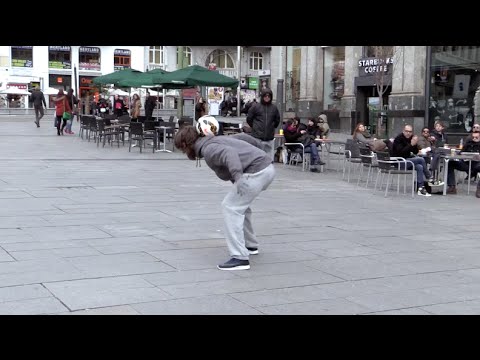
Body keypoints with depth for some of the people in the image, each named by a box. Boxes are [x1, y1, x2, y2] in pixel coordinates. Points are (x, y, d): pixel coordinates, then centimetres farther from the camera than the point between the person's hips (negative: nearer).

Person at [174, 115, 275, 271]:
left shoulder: (208, 149, -10)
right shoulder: (216, 140, 19)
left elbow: (230, 153, -29)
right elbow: (242, 136, 26)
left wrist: (237, 175, -44)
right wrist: (260, 147, 40)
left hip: (256, 172, -11)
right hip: (268, 166, 11)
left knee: (230, 207, -9)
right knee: (240, 204, 27)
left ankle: (240, 258, -13)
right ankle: (250, 245, 40)